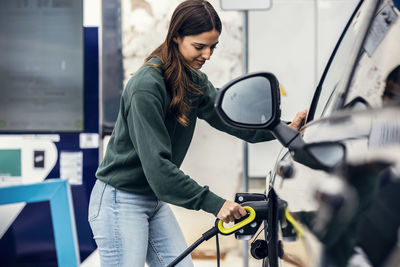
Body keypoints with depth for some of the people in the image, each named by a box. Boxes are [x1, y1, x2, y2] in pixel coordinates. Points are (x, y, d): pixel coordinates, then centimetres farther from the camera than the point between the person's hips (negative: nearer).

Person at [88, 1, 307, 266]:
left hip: (154, 200, 8)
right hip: (120, 202, -8)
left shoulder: (193, 80, 4)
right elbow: (156, 165, -27)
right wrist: (214, 203, -29)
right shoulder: (146, 86, -23)